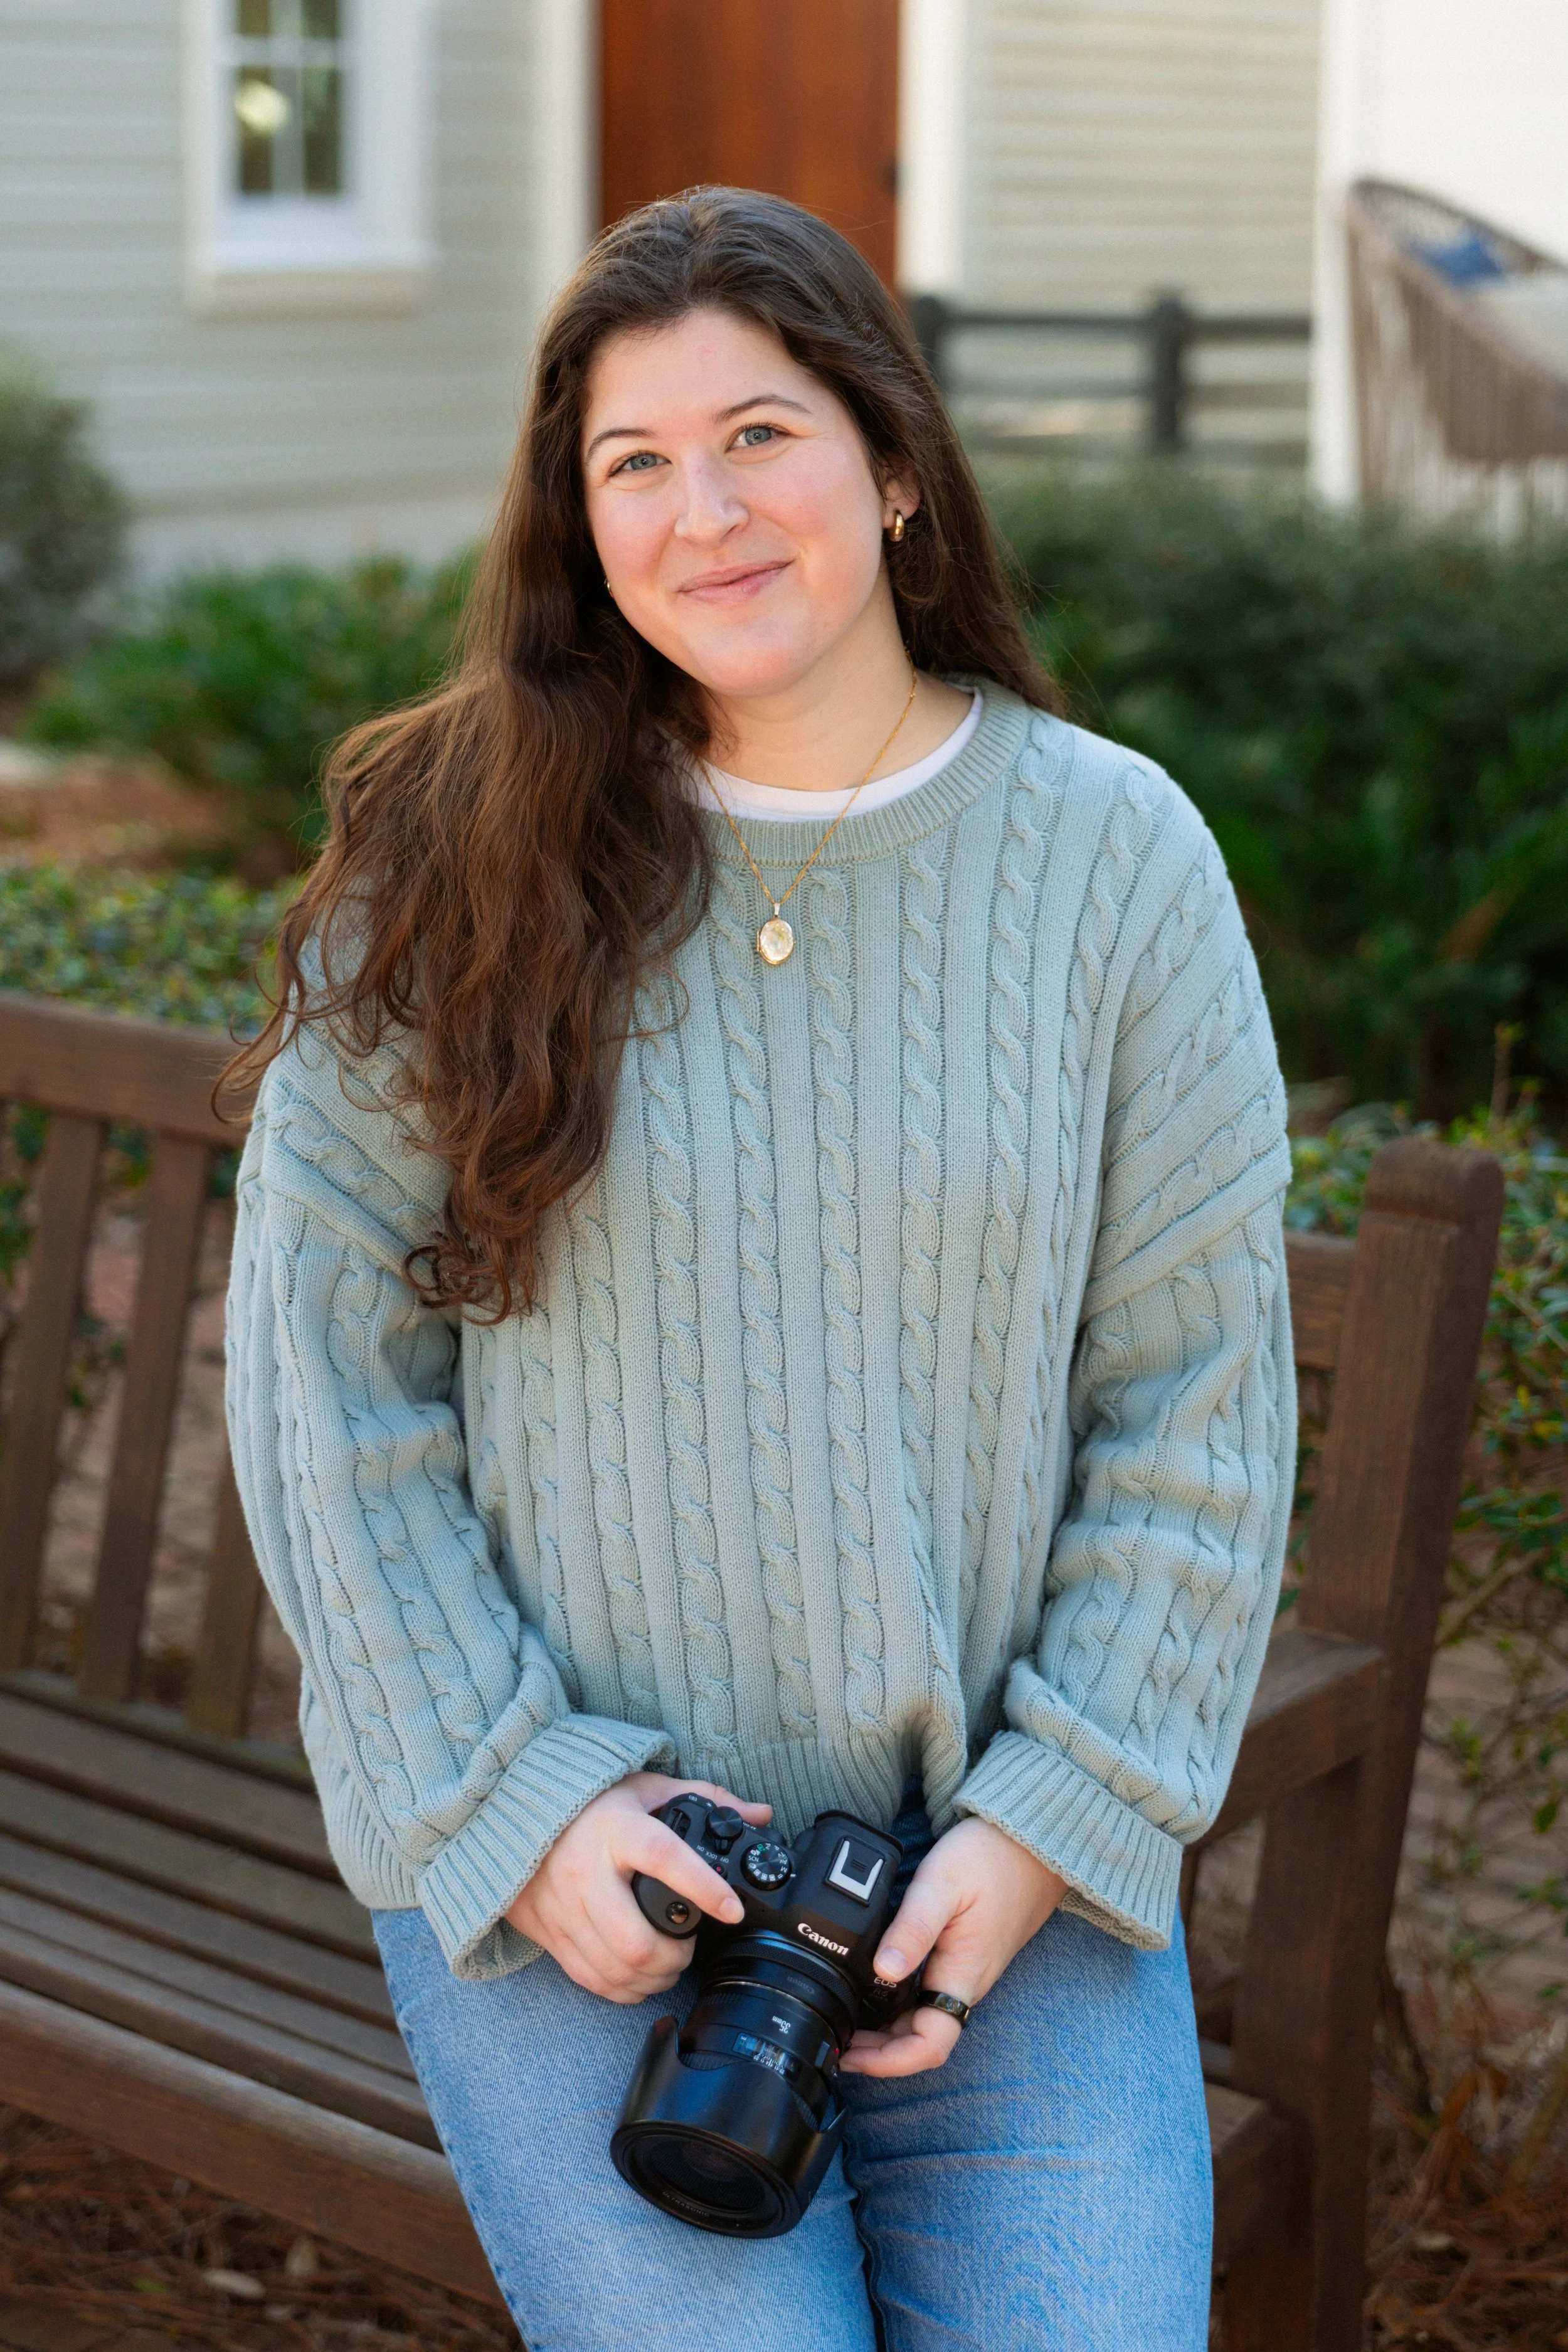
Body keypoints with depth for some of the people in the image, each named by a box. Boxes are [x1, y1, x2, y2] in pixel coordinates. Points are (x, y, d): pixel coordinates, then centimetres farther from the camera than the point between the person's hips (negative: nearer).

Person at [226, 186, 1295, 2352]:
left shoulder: (1115, 852, -1)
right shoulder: (451, 862, -3)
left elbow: (1199, 1403, -1)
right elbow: (322, 1367, -3)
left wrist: (1051, 1828, -8)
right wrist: (513, 1800, -9)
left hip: (1004, 1860, 1)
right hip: (557, 1872, -1)